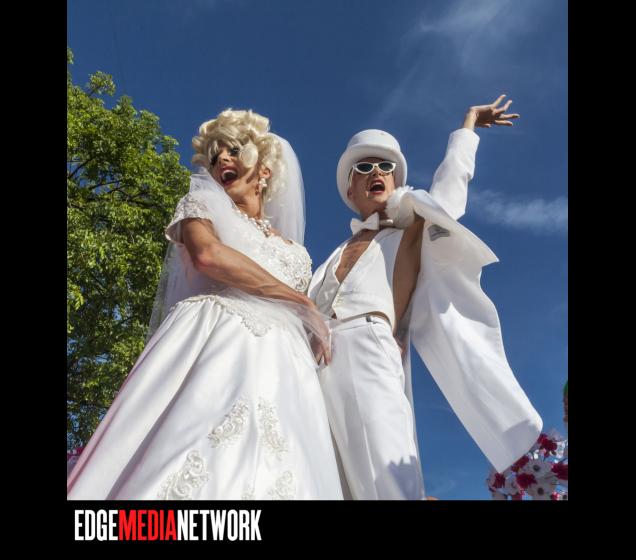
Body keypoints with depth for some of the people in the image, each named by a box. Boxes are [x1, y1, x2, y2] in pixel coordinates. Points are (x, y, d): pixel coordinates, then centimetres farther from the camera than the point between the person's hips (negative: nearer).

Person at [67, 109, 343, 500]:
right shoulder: (201, 203, 18)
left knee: (272, 474, -15)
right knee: (192, 468, -25)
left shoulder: (295, 253, 29)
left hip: (278, 368, 4)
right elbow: (207, 255, -5)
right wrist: (301, 301, 1)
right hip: (213, 345, -3)